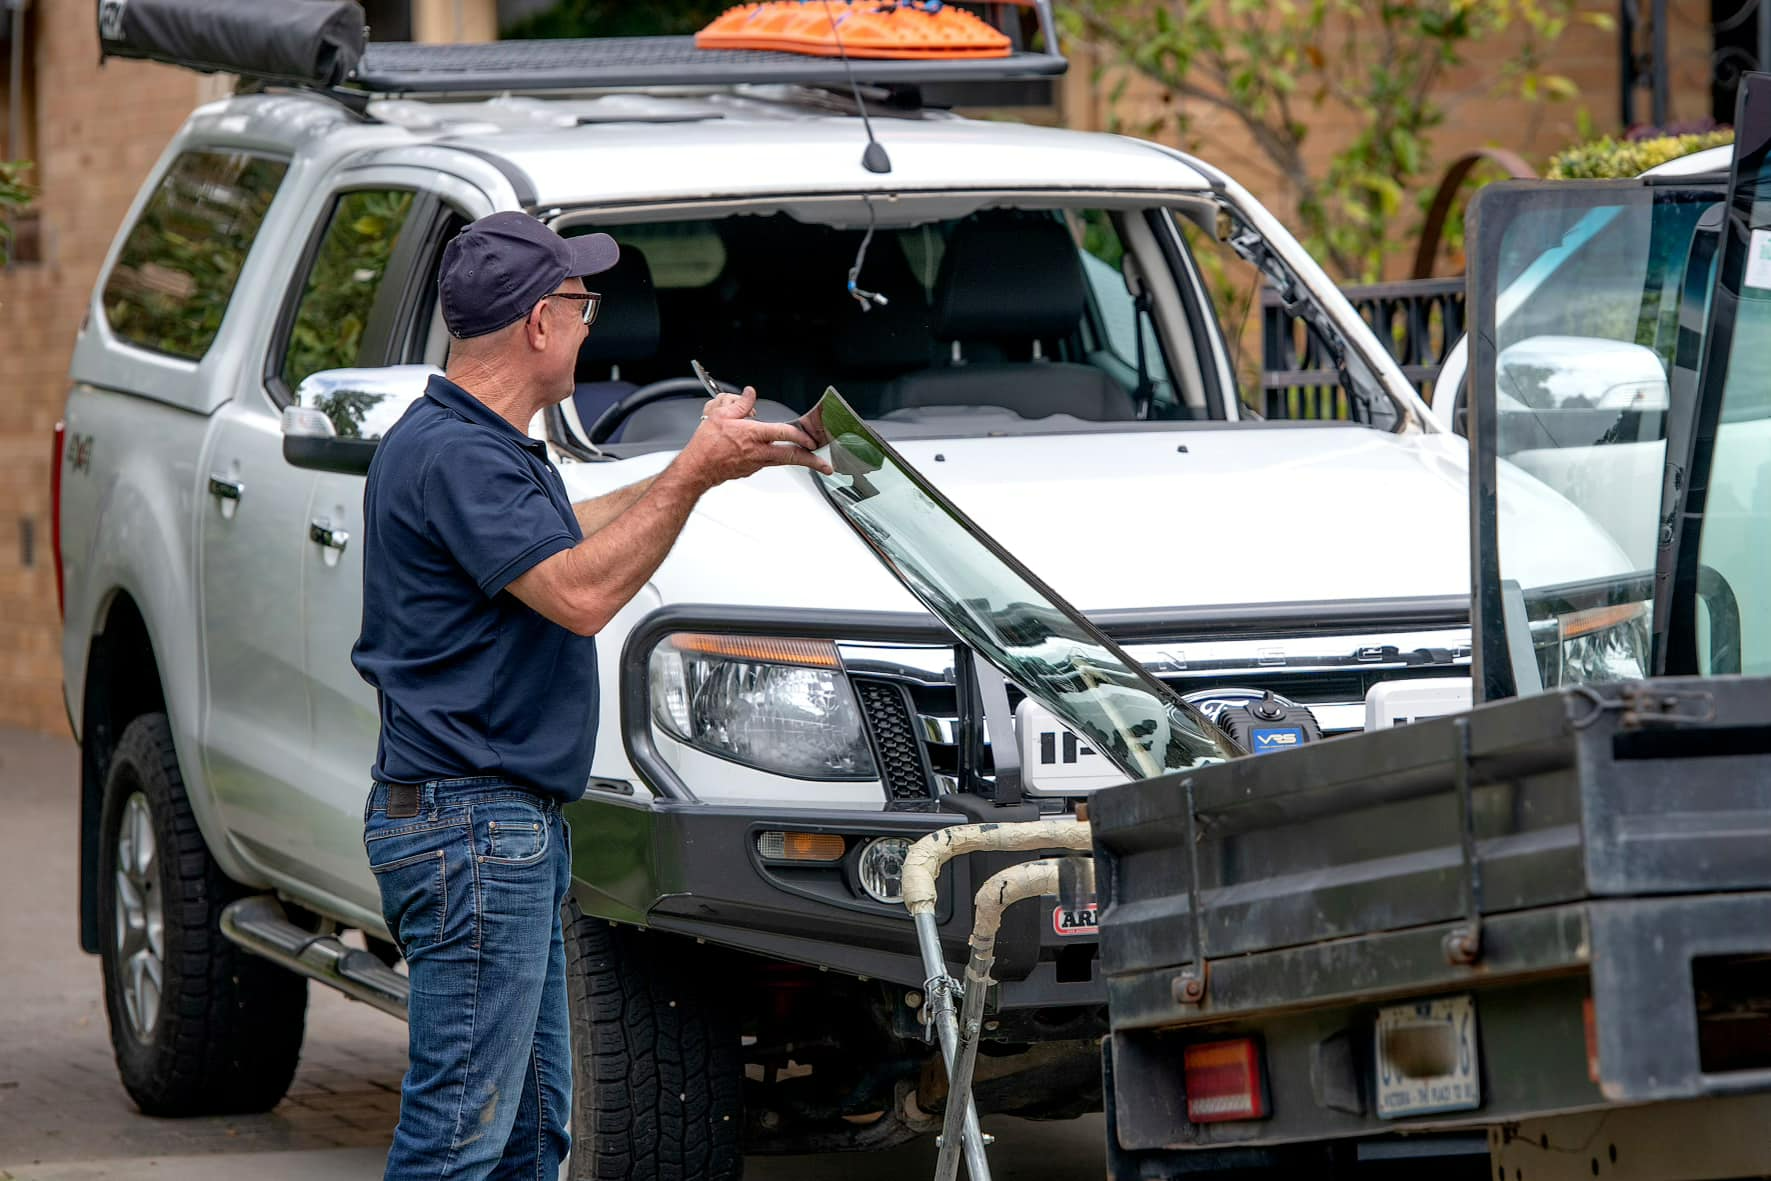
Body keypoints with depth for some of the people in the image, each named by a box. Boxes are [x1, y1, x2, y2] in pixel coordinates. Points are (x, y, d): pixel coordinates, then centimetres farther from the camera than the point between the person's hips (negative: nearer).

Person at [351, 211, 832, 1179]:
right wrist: (694, 474, -18)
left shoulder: (484, 445, 16)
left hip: (513, 828, 11)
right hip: (468, 819, -11)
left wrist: (705, 465, 30)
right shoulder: (452, 455, -18)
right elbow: (579, 591, -25)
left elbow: (570, 531, 34)